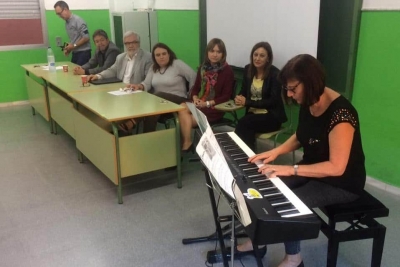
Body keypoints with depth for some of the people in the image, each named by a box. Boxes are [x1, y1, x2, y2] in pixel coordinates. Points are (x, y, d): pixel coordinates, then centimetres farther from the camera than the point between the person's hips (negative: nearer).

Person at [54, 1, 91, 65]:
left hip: (83, 52, -7)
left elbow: (86, 38, -15)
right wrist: (68, 48, 2)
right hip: (75, 52, 7)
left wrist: (74, 46, -13)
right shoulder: (67, 22, 12)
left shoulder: (77, 20, -11)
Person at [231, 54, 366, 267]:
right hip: (312, 169, 8)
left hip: (341, 183, -8)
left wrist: (291, 170, -33)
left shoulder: (340, 114, -30)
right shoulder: (307, 103, -5)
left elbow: (336, 167, -31)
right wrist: (276, 151, -5)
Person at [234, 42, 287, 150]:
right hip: (252, 113, 4)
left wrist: (247, 102, -20)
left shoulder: (275, 73, -12)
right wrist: (239, 98, -14)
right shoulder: (248, 69, 5)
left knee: (243, 123, -29)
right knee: (247, 129, -30)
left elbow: (273, 101, -15)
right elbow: (243, 91, 12)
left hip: (272, 116, -4)